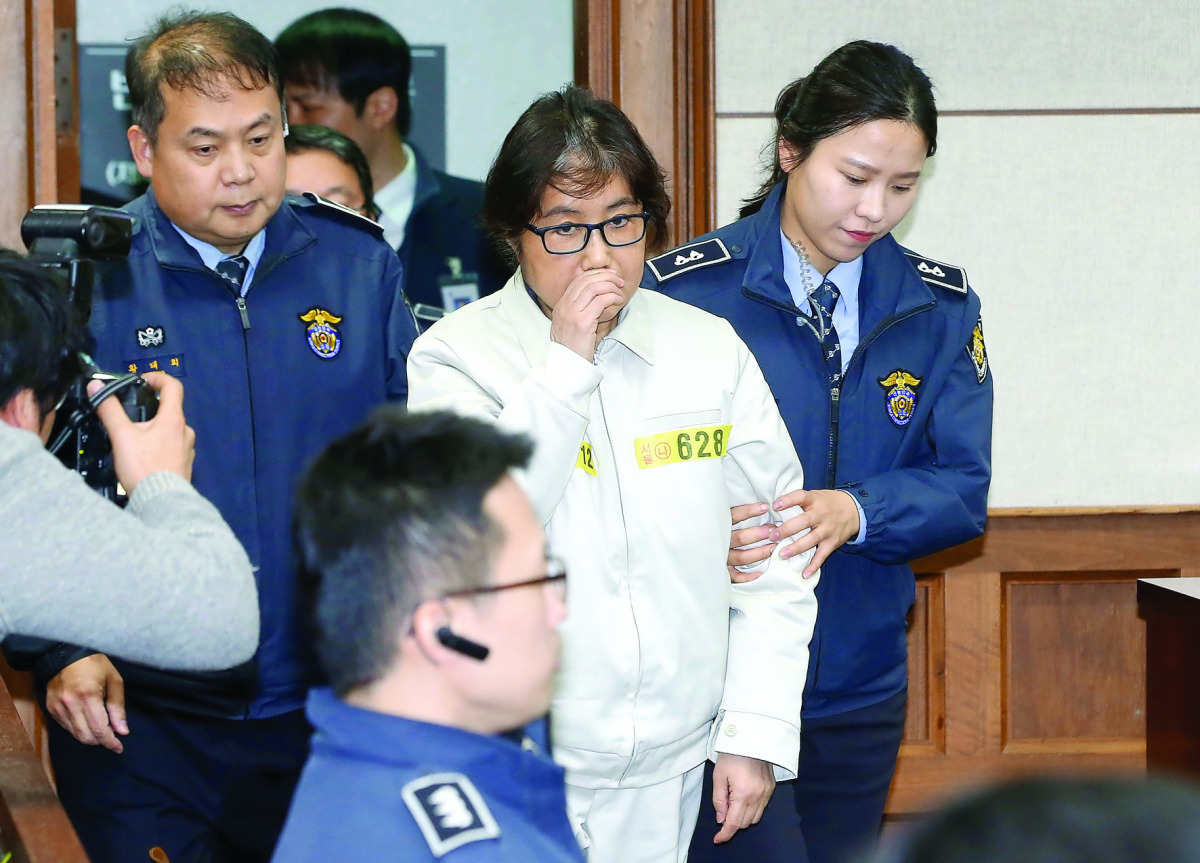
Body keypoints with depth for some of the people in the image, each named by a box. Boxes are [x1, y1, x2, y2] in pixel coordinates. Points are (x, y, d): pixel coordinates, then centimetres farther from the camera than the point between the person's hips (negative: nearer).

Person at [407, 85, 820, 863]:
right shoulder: (456, 355, -4)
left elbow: (773, 552, 6)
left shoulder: (712, 349, 5)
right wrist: (566, 364, -18)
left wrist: (756, 733, 1)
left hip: (672, 770, 3)